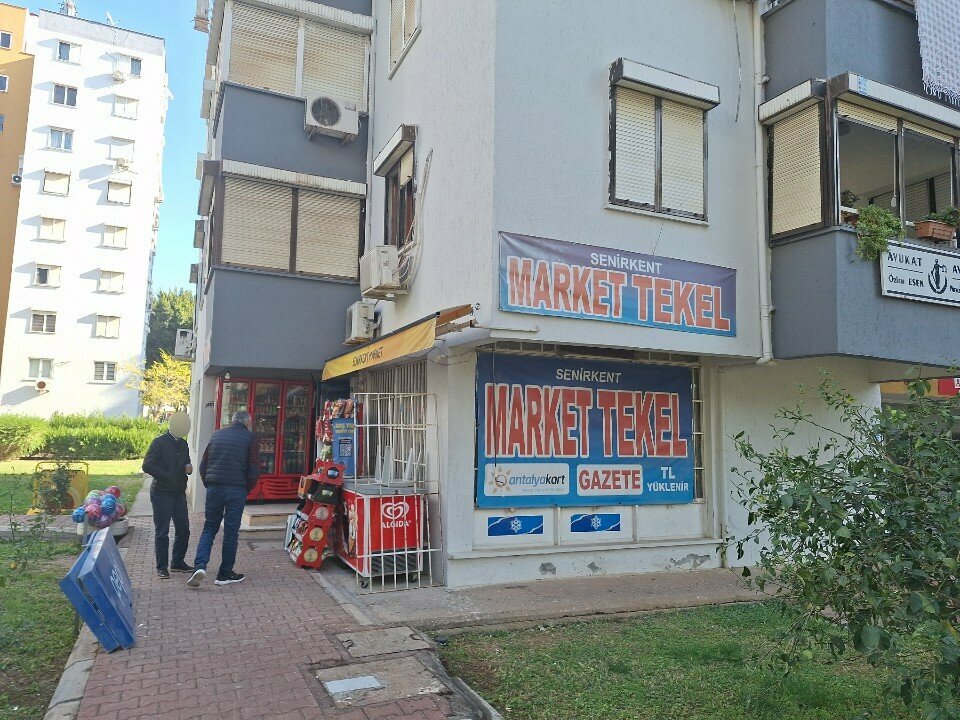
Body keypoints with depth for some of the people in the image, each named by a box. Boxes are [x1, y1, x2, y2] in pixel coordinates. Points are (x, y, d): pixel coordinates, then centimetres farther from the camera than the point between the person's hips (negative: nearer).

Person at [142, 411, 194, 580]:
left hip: (179, 493, 7)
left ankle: (178, 562, 24)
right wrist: (167, 477, -18)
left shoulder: (183, 444, 13)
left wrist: (188, 468, 1)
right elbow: (147, 466, -16)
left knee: (183, 529, 10)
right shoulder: (159, 442, -9)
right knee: (162, 532, 1)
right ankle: (161, 567, 11)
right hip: (161, 494, -7)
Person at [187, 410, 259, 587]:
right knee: (231, 531, 6)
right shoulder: (249, 438, 0)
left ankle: (200, 565, -2)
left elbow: (203, 465, 13)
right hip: (236, 489, -3)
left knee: (209, 528, 16)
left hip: (214, 488, 4)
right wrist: (246, 490, 8)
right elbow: (254, 471, -5)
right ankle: (225, 574, 14)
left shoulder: (217, 434, 12)